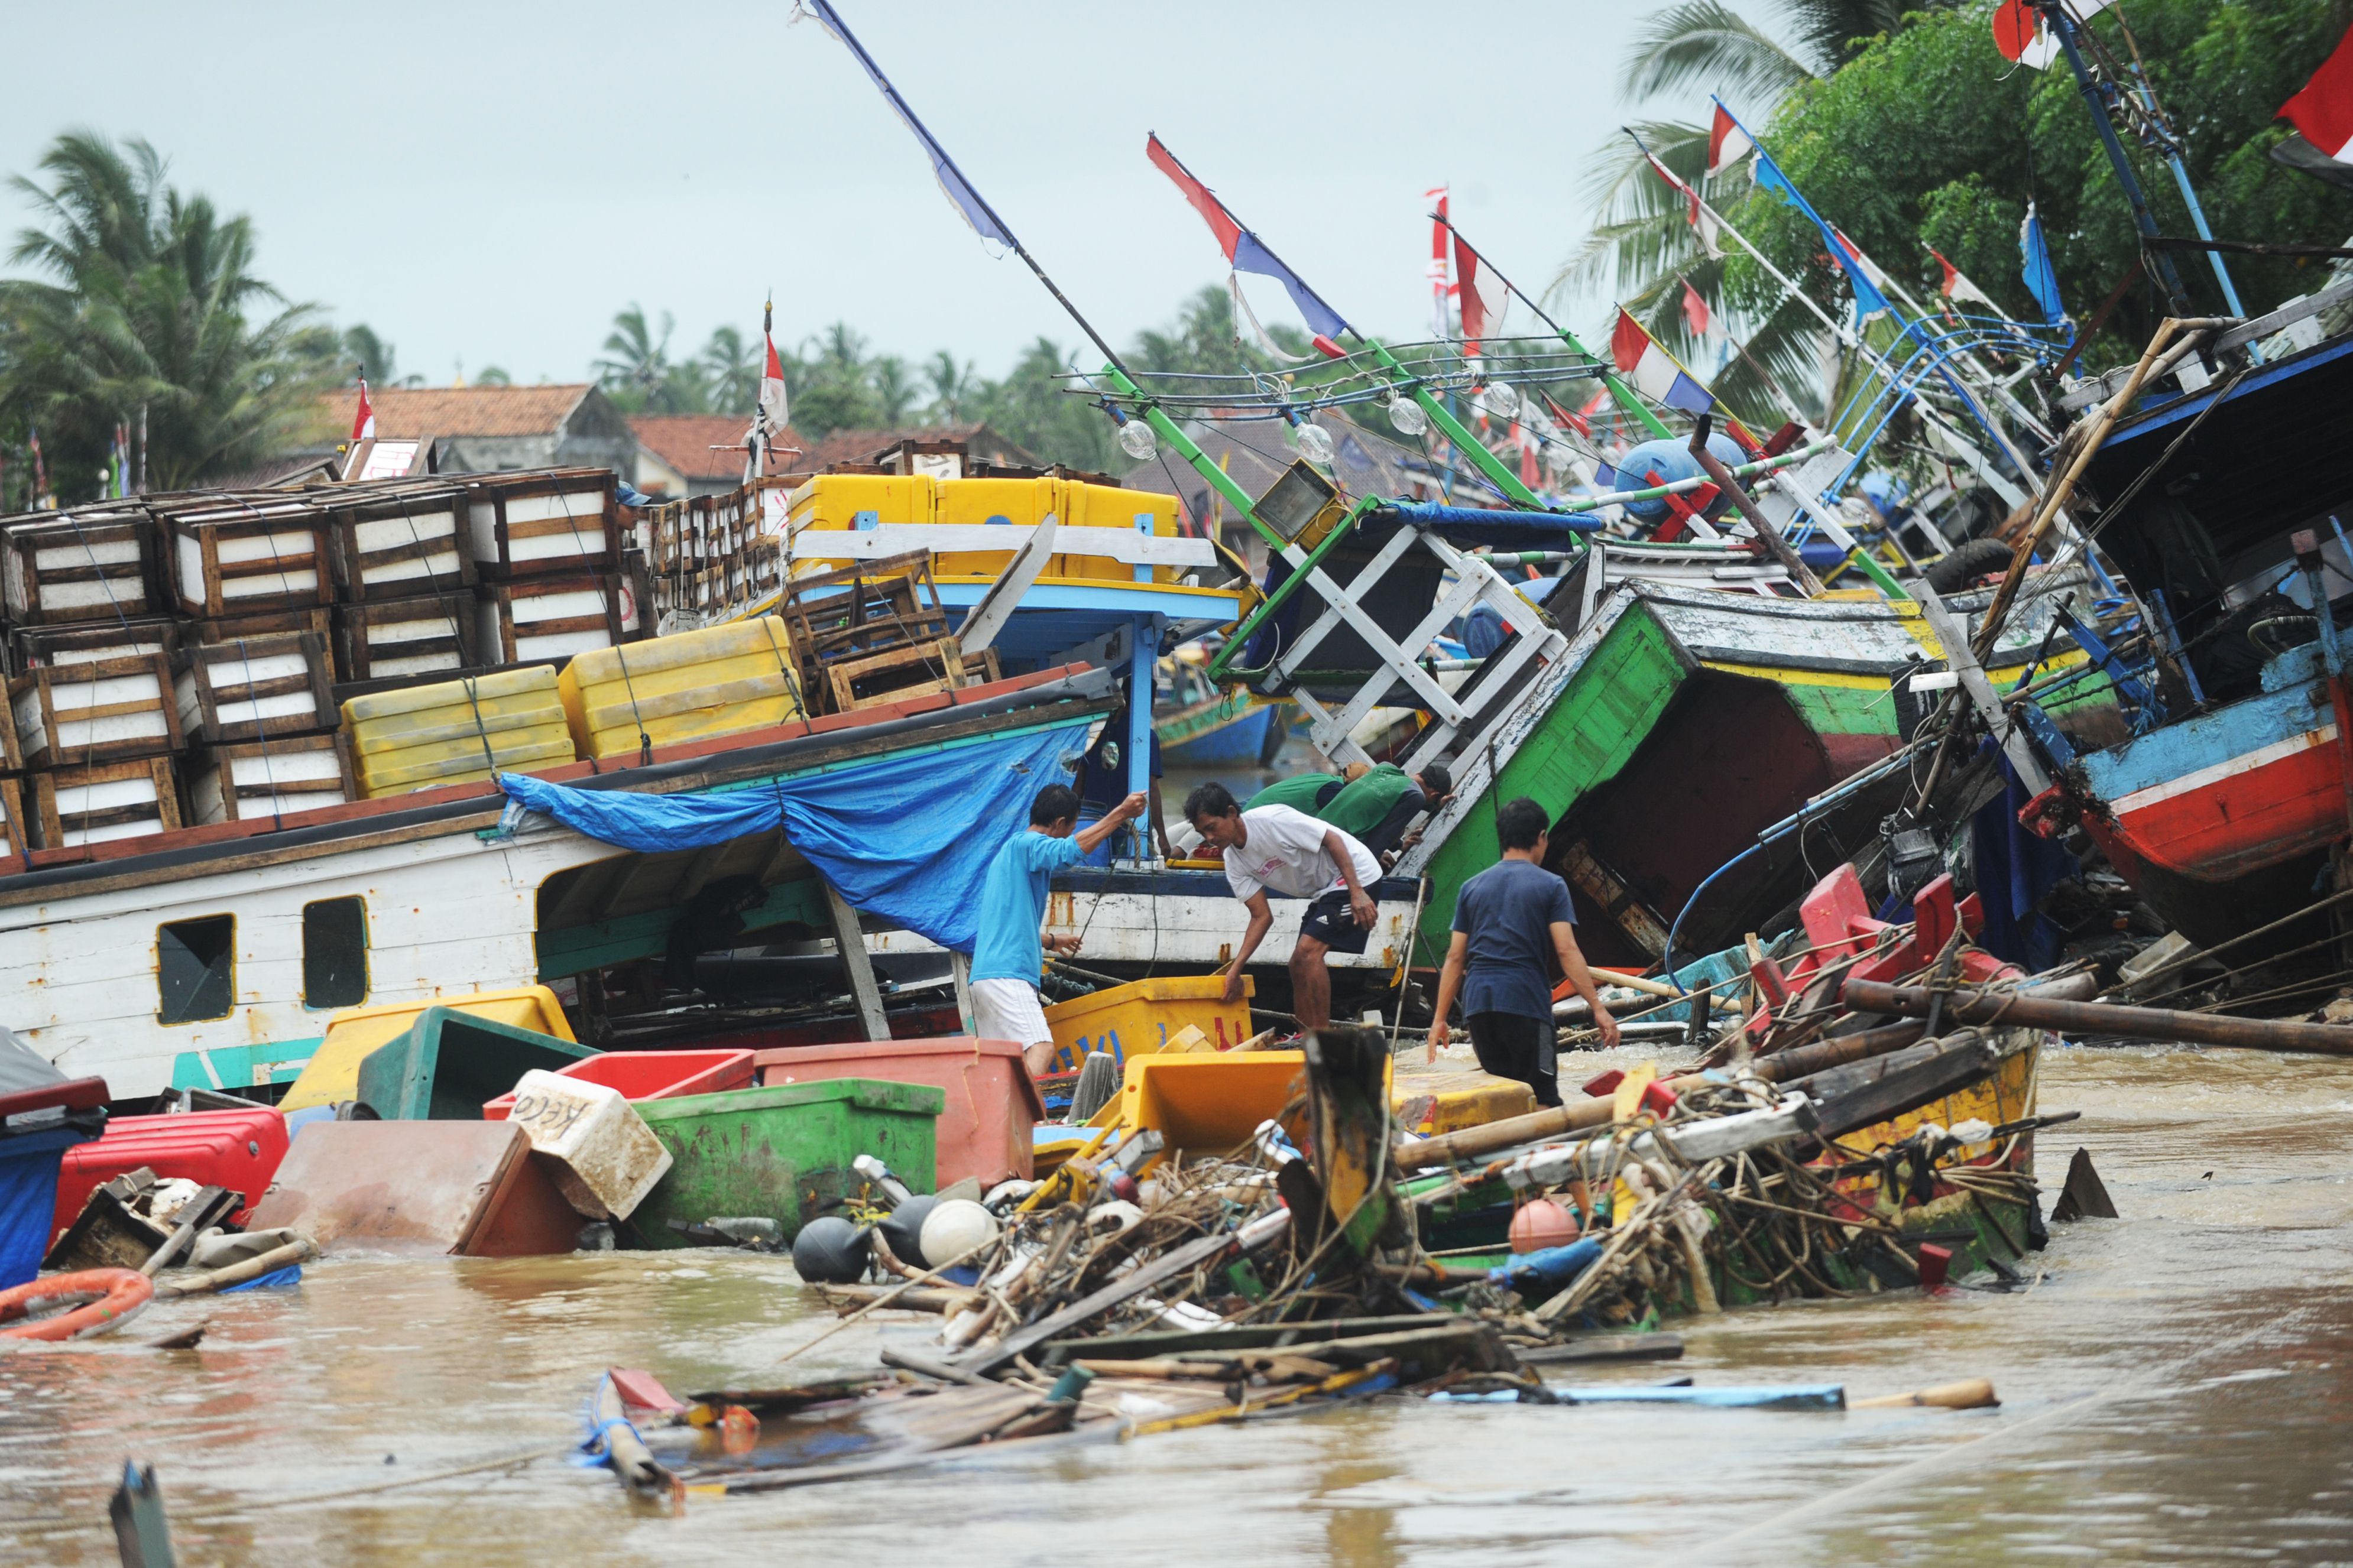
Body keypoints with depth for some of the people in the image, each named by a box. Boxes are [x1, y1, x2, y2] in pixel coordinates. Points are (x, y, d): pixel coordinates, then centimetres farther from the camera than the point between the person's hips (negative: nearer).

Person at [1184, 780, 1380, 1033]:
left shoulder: (1271, 820, -23)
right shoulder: (1234, 862, 1)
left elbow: (1333, 840, -21)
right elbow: (1262, 917, 1)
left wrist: (1357, 893, -27)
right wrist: (1235, 969, -10)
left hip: (1355, 875, -9)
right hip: (1324, 891, 9)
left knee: (1308, 952, -19)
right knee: (1299, 964, 6)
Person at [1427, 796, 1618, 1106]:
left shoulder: (1472, 888, 15)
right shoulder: (1550, 886, 2)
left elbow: (1455, 958, 13)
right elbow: (1566, 950, -8)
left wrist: (1440, 1019, 16)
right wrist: (1598, 1009, -10)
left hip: (1478, 1000, 4)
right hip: (1526, 1000, -4)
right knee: (1541, 1103, -6)